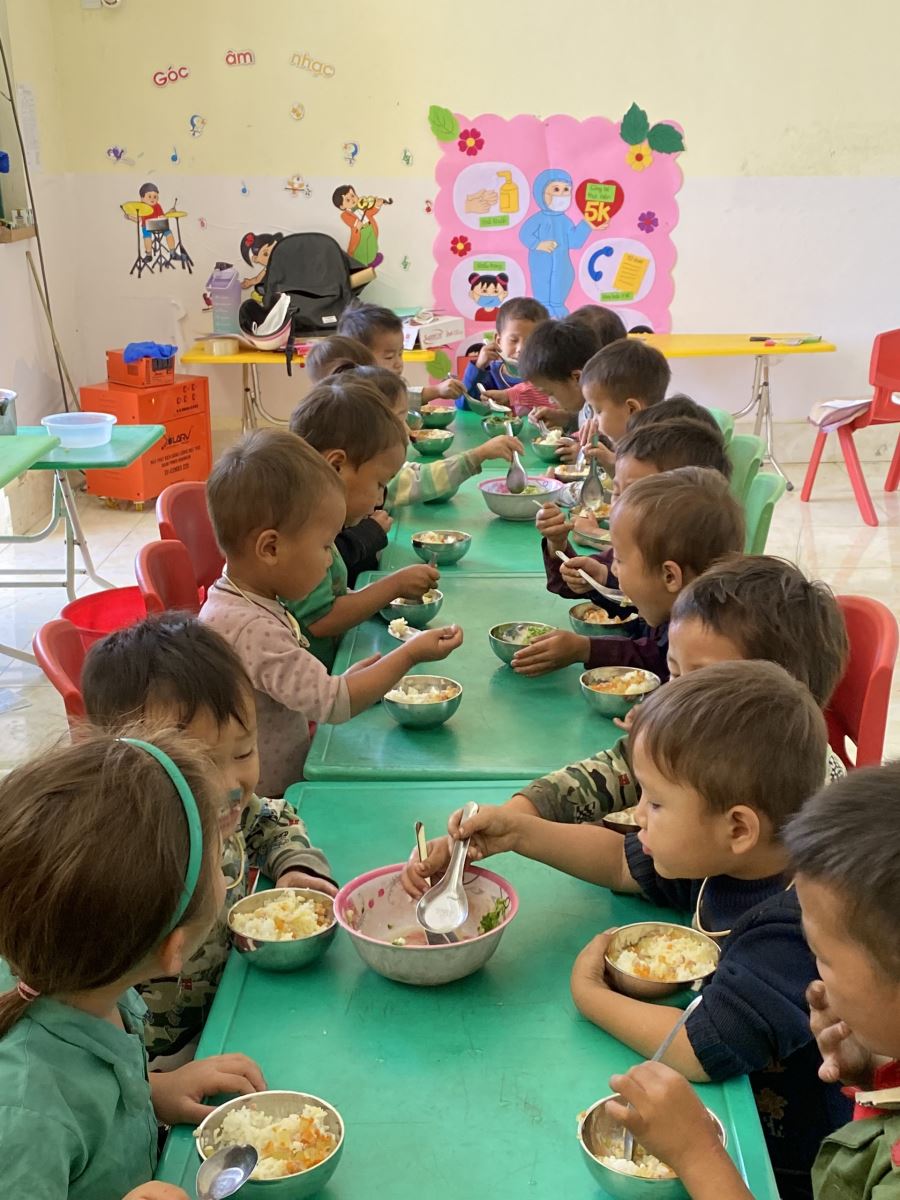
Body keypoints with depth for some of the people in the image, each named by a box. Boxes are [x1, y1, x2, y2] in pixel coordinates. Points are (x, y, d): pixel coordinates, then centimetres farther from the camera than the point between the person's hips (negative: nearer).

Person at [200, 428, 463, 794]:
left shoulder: (247, 605, 5)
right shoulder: (251, 629, -27)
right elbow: (330, 703, -24)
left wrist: (346, 680, 4)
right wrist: (410, 654, -16)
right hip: (263, 802, -10)